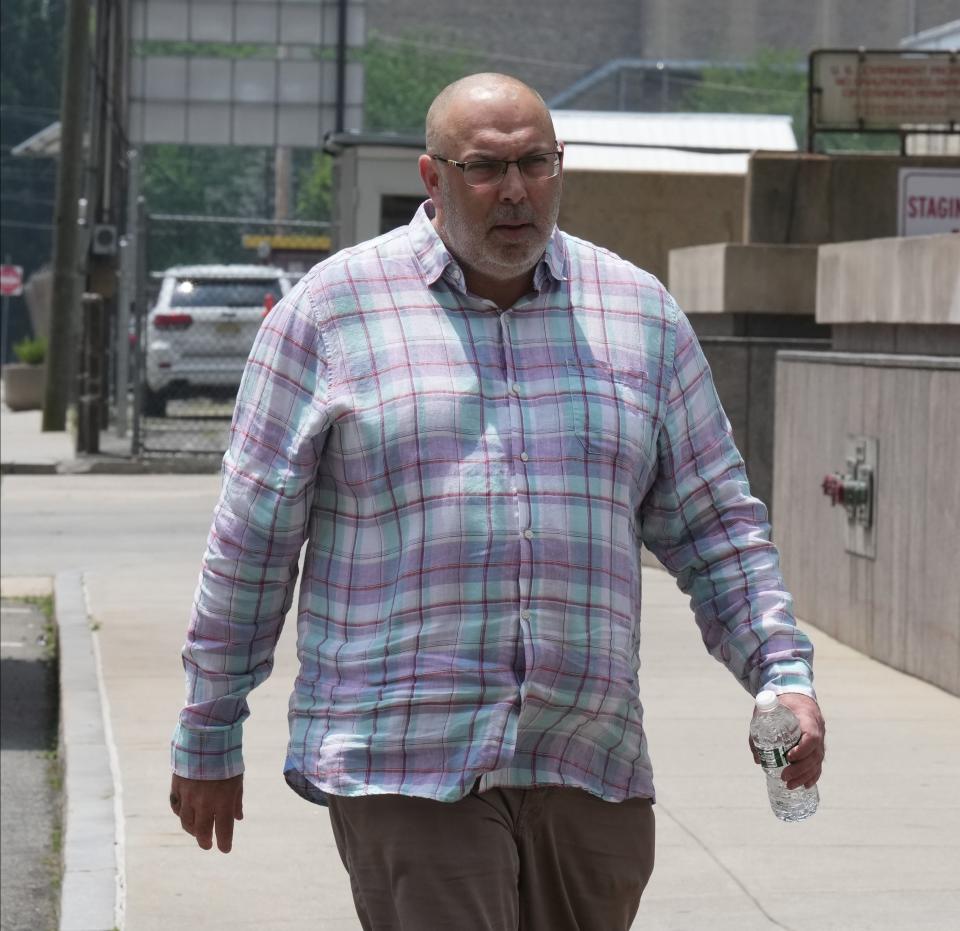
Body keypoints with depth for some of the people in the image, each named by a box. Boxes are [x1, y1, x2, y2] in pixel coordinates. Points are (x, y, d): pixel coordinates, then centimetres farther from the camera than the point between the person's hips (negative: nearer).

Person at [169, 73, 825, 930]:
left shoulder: (643, 317, 10)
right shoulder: (332, 311, 1)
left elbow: (713, 527, 14)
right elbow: (252, 539, 4)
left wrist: (784, 673, 0)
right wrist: (209, 738, 5)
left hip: (589, 770, 4)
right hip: (403, 768, -4)